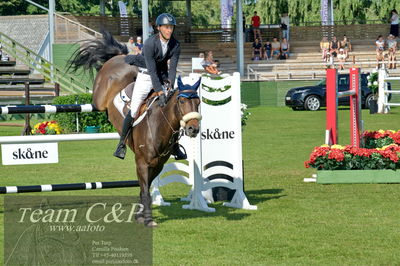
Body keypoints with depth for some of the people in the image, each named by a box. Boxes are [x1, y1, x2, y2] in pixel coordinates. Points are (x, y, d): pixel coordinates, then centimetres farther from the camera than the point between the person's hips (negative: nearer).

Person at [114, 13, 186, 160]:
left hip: (162, 77, 4)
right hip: (146, 75, -4)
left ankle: (175, 148, 9)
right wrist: (160, 93, -35)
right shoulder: (150, 43, -26)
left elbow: (172, 68, -11)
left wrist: (170, 87, -27)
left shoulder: (175, 45, -12)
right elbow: (152, 71, -30)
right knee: (133, 110, -12)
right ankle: (122, 144, 3)